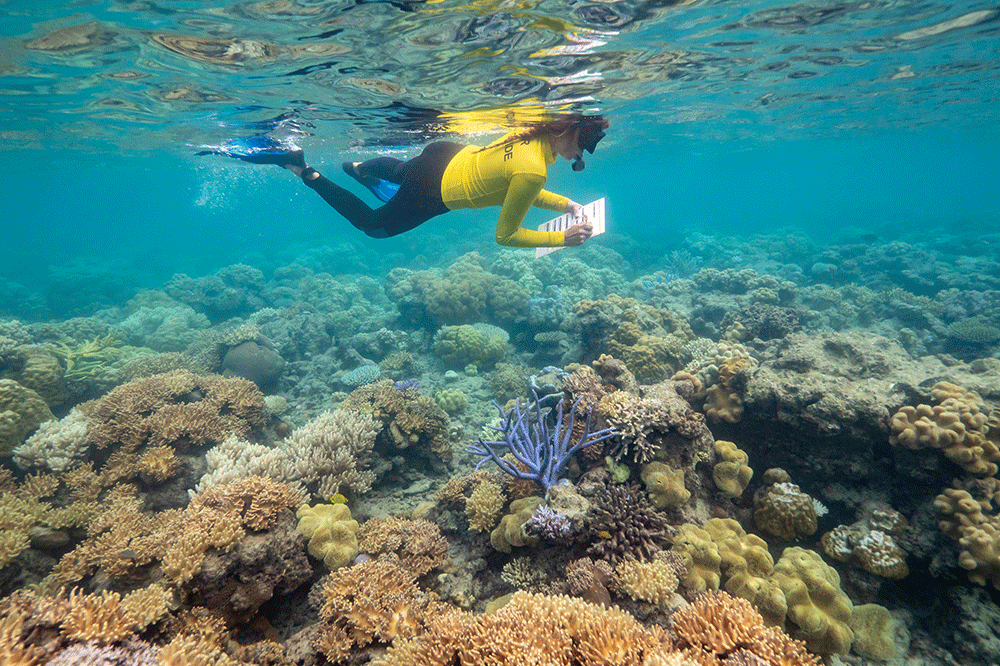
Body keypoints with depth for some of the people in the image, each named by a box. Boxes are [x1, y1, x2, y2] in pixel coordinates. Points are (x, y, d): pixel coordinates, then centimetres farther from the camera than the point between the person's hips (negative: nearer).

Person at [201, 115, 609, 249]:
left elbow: (521, 190, 12)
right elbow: (505, 235, -21)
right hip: (434, 192, -8)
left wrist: (566, 204, 2)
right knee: (374, 225, 17)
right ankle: (303, 172, 12)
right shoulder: (534, 169, -31)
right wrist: (561, 239, -16)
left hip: (446, 156, 8)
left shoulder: (535, 134, -5)